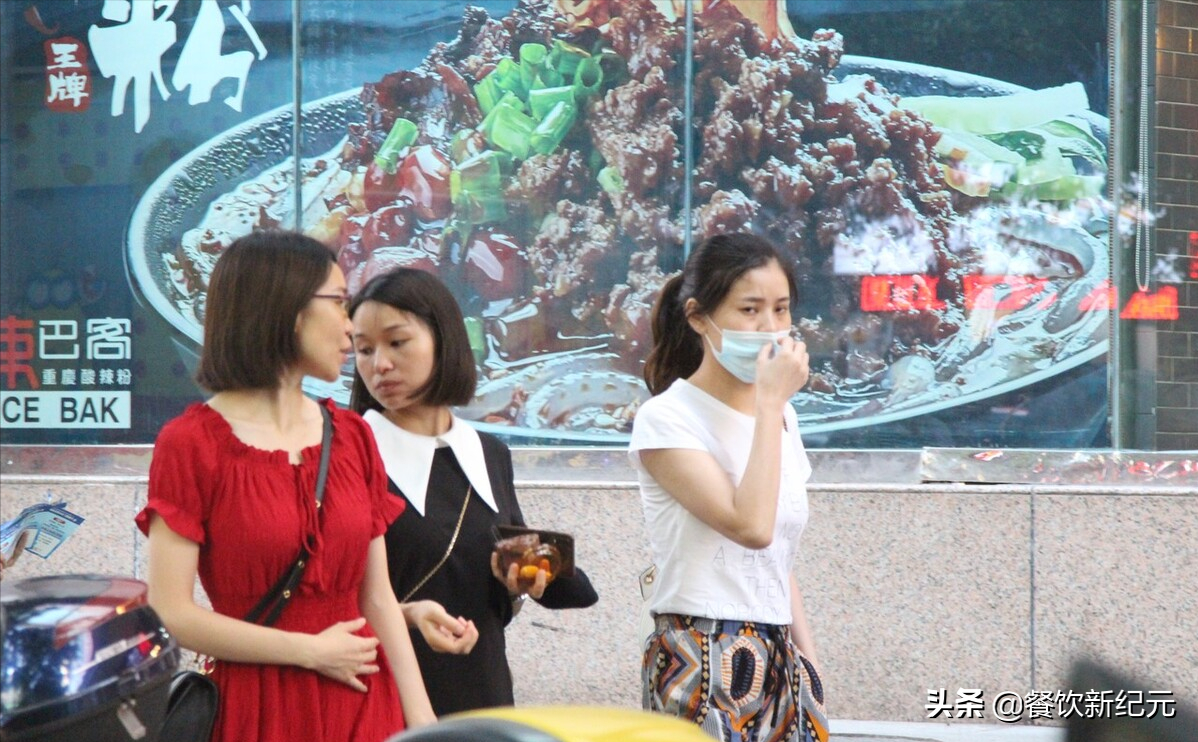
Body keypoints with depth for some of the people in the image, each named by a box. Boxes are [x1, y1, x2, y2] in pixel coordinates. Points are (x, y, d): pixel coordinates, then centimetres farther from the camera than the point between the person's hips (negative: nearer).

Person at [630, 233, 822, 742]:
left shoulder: (779, 415, 14)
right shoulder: (667, 418, -10)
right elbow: (751, 525, -23)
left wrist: (808, 666, 16)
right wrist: (771, 401, -17)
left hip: (776, 662, 7)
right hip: (701, 662, -7)